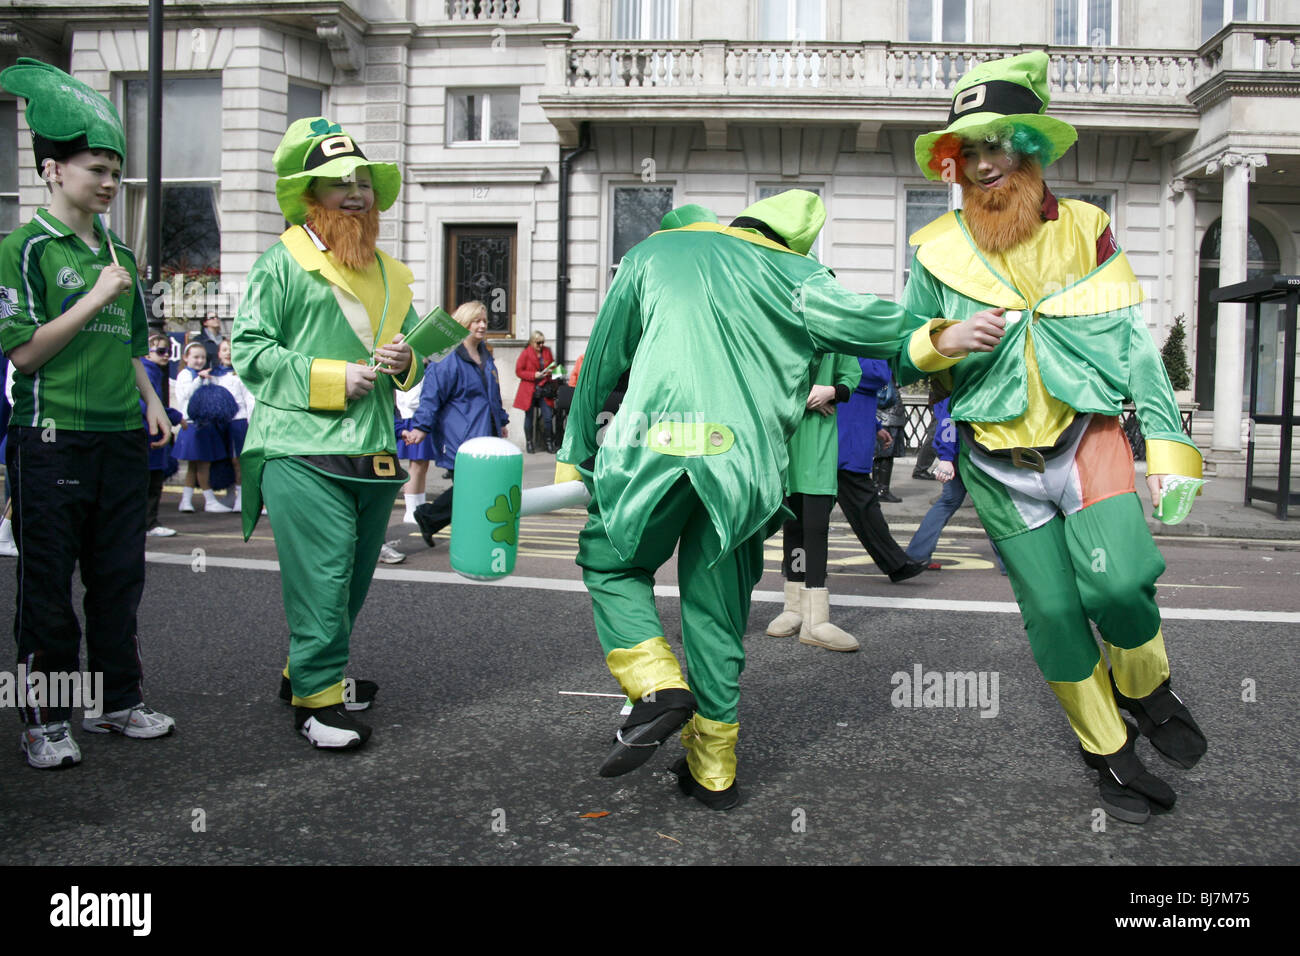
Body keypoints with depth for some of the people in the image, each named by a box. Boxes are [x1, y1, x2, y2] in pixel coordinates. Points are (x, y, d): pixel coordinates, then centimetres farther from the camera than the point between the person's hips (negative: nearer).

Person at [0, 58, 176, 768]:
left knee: (119, 578, 12)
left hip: (121, 440, 6)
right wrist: (96, 298, -13)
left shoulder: (119, 254, 15)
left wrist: (152, 402, 9)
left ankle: (117, 701, 24)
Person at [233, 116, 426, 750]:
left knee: (353, 578, 15)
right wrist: (334, 379, -15)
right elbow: (249, 351, -8)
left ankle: (311, 671, 33)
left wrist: (405, 359, 3)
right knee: (321, 577, -7)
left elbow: (411, 344, 28)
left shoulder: (389, 273, 20)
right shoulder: (282, 263, -2)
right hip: (303, 453, -7)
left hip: (374, 454, 7)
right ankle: (317, 698, 5)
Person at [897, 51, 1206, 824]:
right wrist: (944, 344, -18)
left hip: (1086, 438, -1)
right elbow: (904, 355, 5)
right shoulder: (938, 250, -1)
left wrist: (1167, 441, -4)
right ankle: (1110, 751, 24)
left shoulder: (1086, 230, -1)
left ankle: (1147, 693, 14)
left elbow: (1137, 344, 1)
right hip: (999, 463, 1)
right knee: (1052, 614, 5)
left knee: (1117, 584, -19)